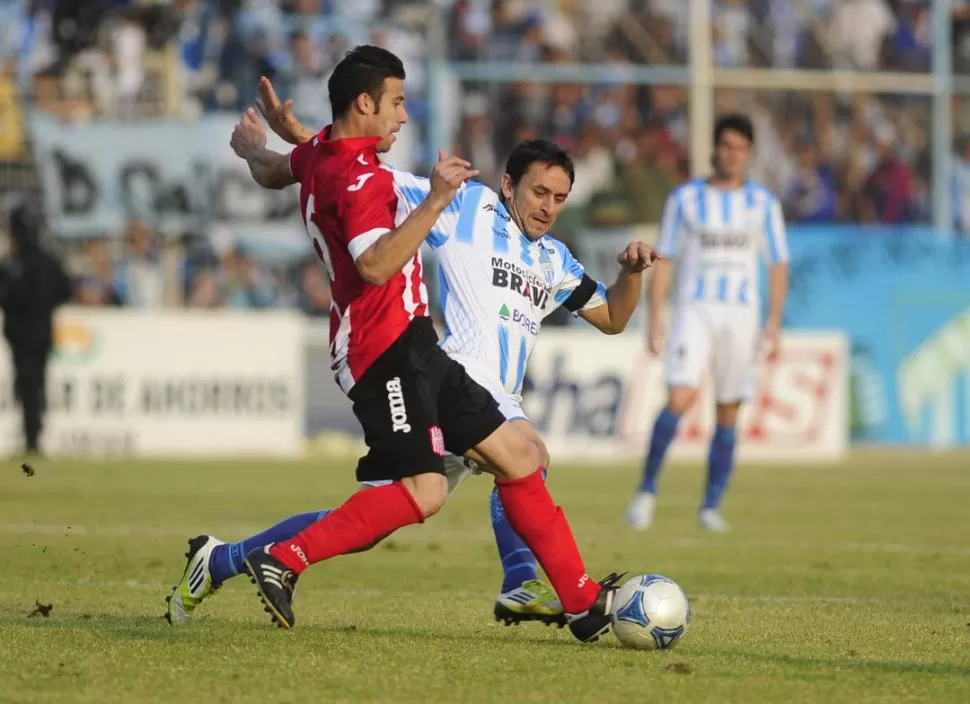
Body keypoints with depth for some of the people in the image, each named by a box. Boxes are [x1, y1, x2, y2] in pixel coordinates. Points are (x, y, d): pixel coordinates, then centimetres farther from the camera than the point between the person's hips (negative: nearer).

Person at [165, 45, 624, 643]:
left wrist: (252, 148, 60)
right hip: (387, 350, -11)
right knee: (423, 492, -22)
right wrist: (436, 202, -34)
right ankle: (284, 560, -12)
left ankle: (583, 603, 7)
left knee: (517, 457, 7)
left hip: (412, 347, 11)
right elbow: (375, 265, -33)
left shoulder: (321, 155, 14)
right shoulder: (360, 178, -17)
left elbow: (274, 172, 37)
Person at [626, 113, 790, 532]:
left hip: (741, 314, 2)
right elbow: (663, 261, 5)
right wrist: (654, 322, -3)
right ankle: (647, 490, -7)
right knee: (680, 399, -19)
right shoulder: (685, 198, 4)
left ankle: (711, 506, 9)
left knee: (728, 414, 1)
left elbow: (778, 266, 9)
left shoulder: (764, 203, 7)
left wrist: (774, 325, -1)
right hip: (694, 310, -2)